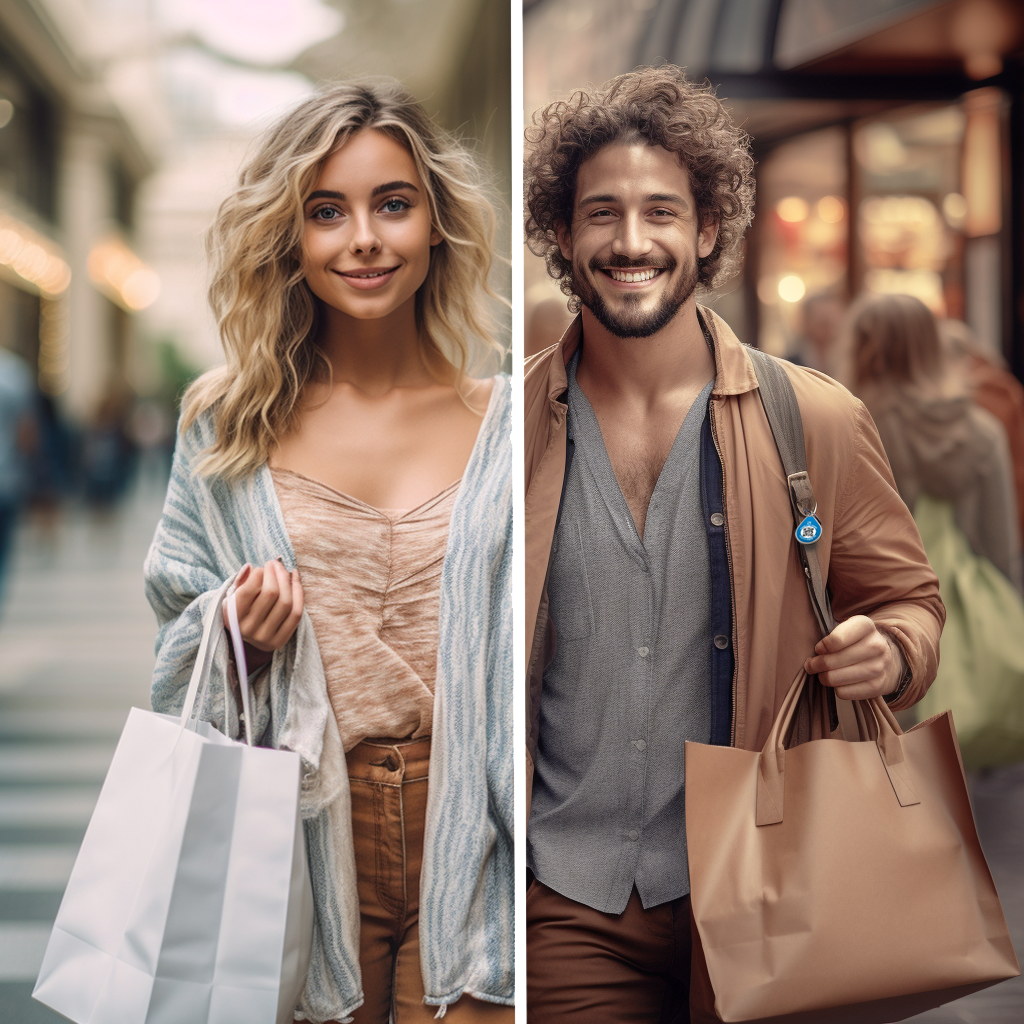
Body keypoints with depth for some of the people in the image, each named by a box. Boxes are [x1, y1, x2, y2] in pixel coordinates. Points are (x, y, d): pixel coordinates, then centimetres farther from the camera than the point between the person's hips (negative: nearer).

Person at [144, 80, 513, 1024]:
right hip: (308, 833, 1)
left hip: (468, 836, -1)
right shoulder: (228, 430, 3)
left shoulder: (505, 425, -1)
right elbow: (182, 655, 12)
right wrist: (241, 637, -10)